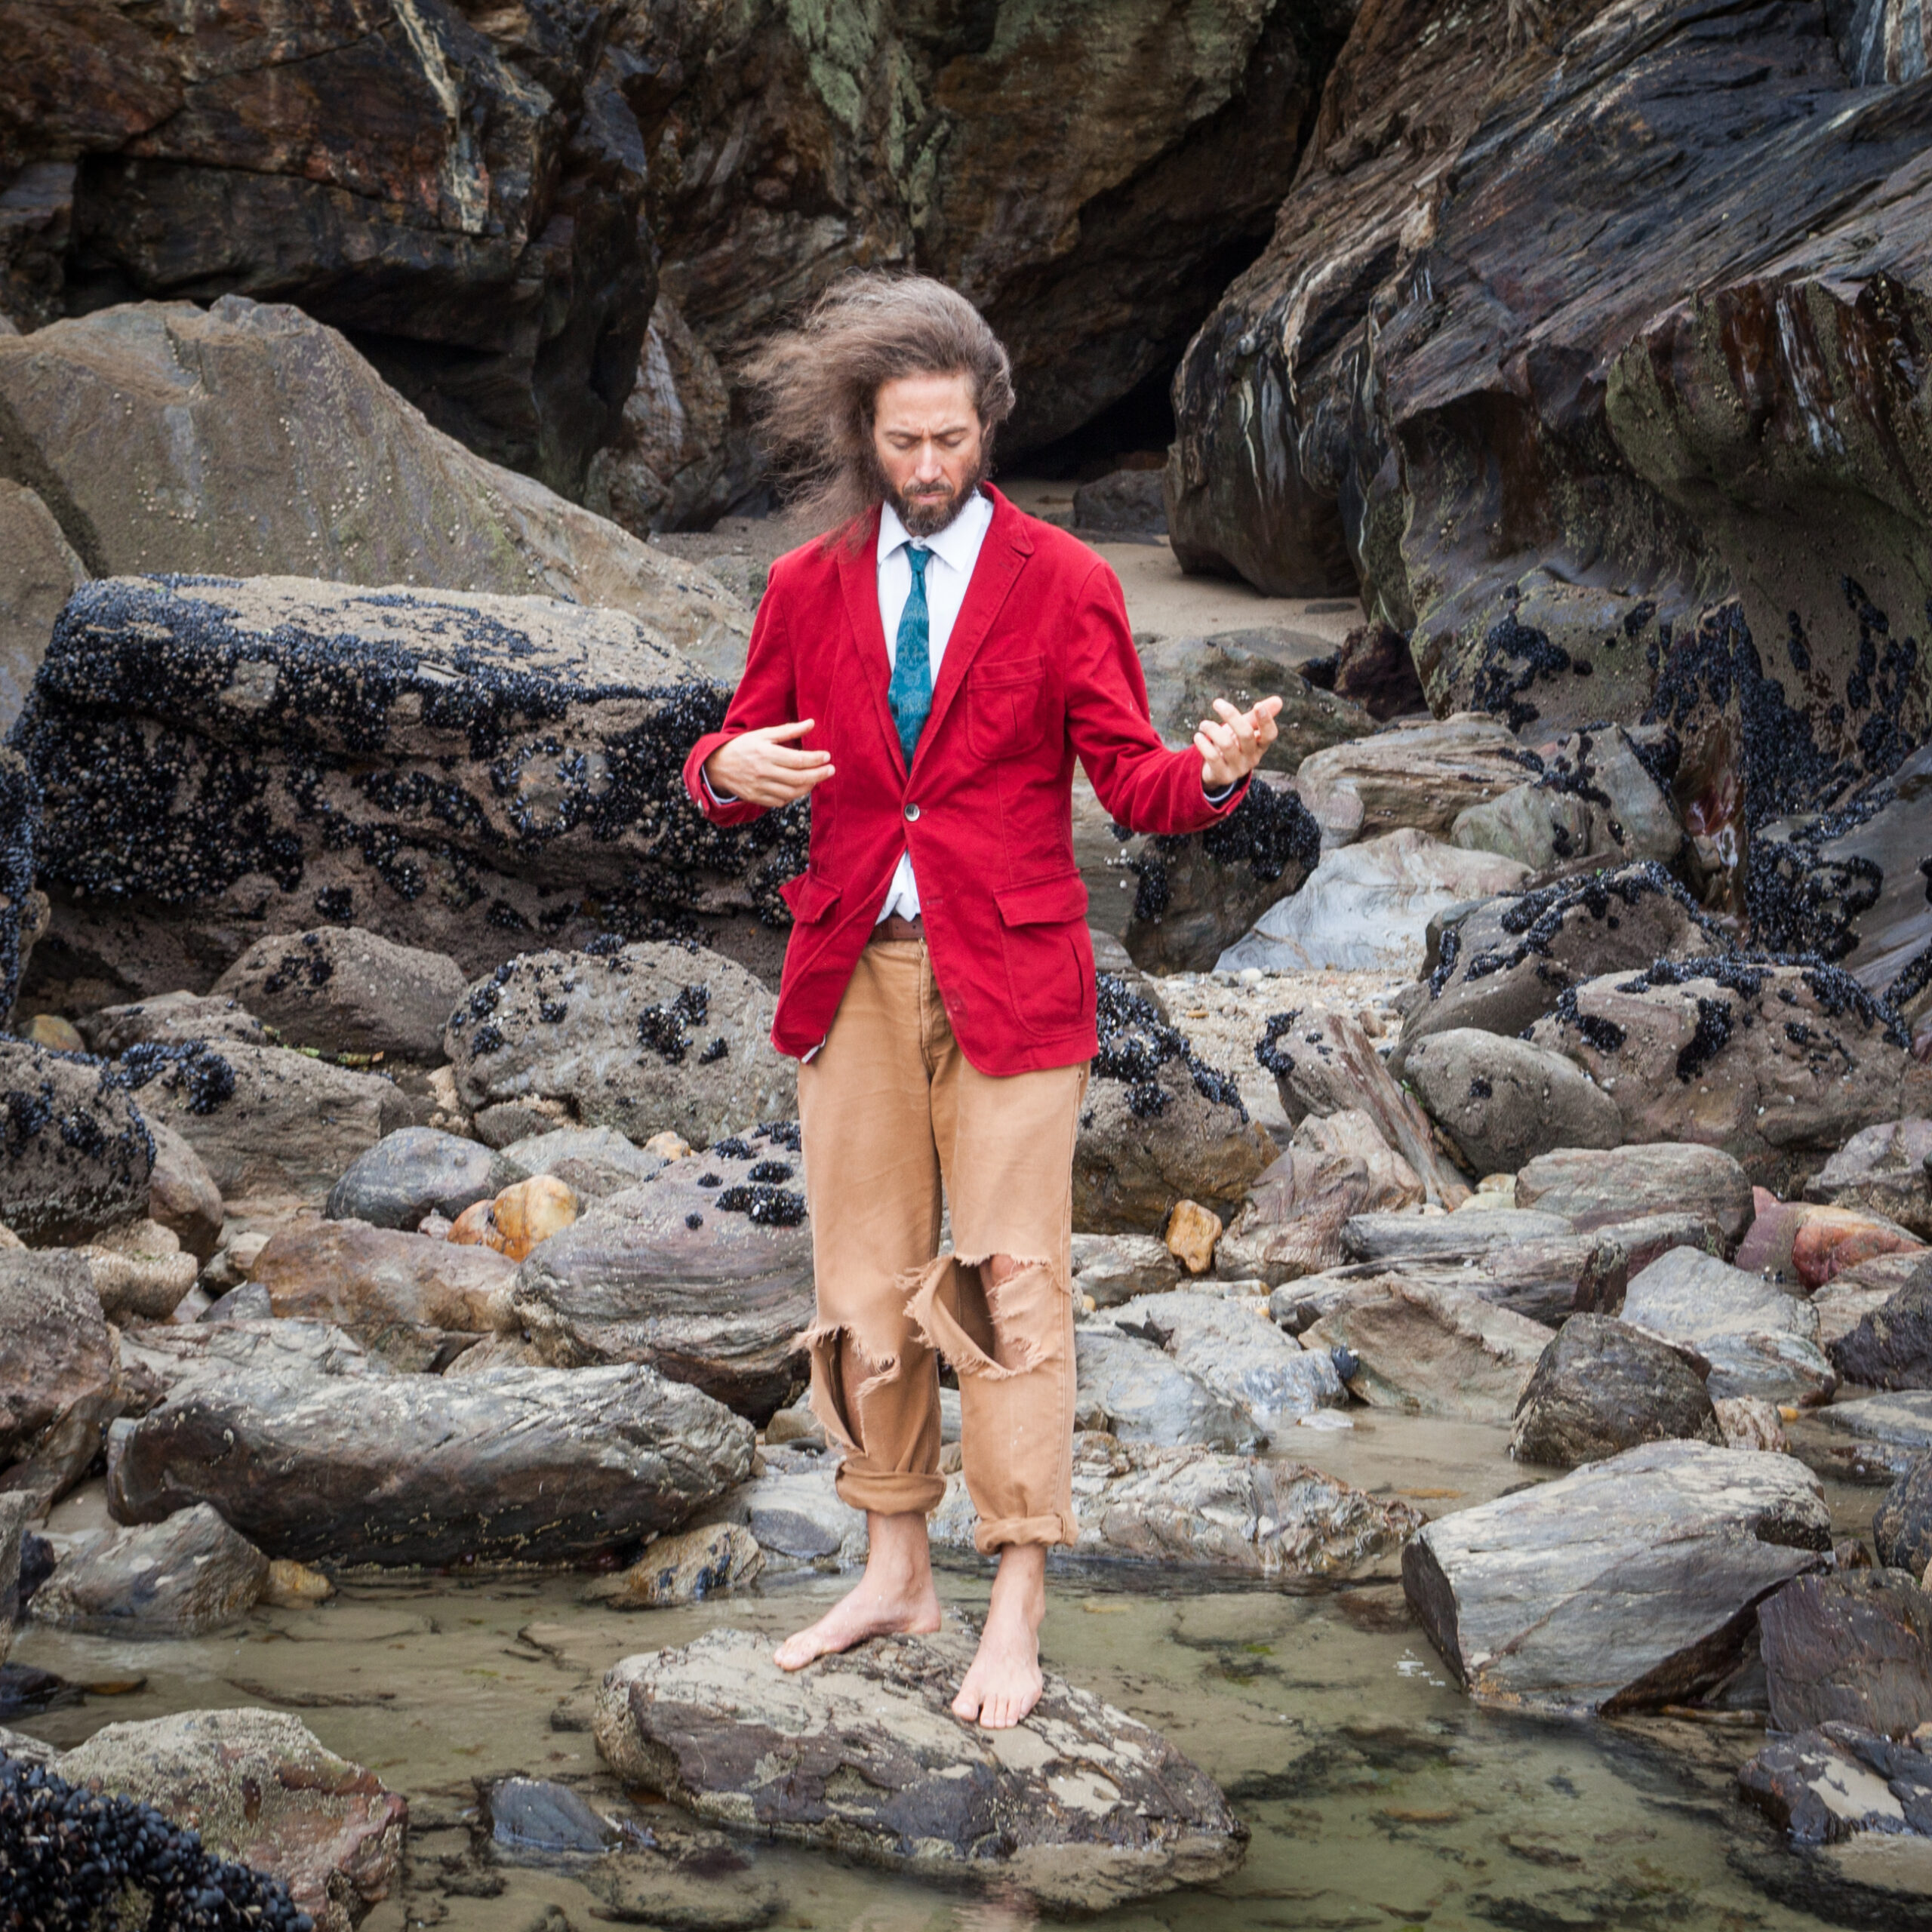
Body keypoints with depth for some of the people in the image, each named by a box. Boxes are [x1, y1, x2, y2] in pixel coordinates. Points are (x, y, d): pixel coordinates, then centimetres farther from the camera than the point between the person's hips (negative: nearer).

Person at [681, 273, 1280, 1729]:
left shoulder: (1064, 584, 0)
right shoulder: (808, 589, 9)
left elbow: (1131, 780, -4)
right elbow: (732, 764, 13)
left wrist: (1214, 773, -26)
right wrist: (729, 769, -12)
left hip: (1009, 977, -3)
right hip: (855, 973, 4)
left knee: (1010, 1280, -5)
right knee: (863, 1281, 9)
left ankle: (1019, 1608, 0)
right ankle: (897, 1571, 22)